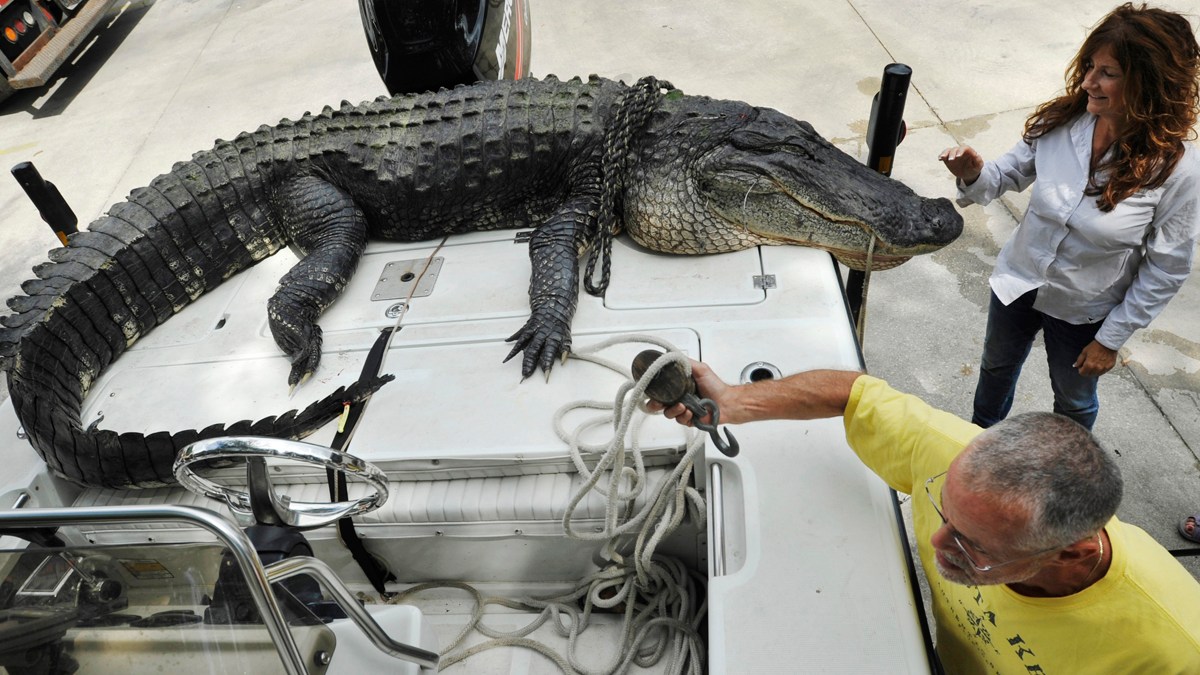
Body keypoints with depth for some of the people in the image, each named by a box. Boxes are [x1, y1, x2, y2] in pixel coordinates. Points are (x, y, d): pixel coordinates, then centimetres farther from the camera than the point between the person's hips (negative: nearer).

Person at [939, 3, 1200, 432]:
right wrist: (975, 175, -28)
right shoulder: (1061, 120, -18)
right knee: (996, 368, 27)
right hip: (1018, 283, 3)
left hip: (1084, 314, -3)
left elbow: (1165, 271, -16)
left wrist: (1112, 338, -11)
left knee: (1074, 401, 24)